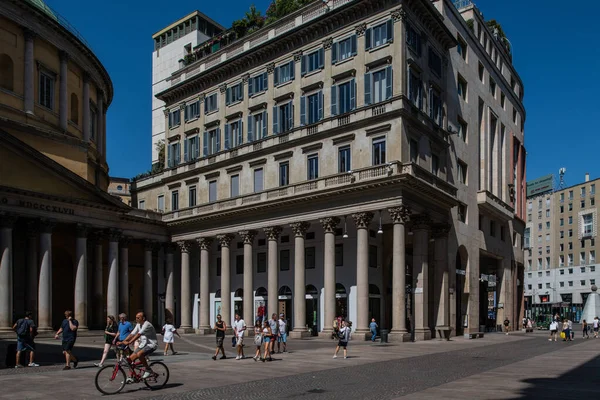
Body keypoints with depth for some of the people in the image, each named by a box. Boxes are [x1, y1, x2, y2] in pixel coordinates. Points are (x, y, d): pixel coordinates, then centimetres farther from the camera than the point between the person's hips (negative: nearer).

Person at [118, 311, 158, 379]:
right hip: (143, 344, 9)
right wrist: (122, 342, -8)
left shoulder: (147, 325, -20)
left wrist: (129, 342, -38)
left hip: (151, 344, -9)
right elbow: (132, 334, 3)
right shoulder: (138, 325, 8)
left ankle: (148, 370, -14)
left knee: (139, 354, -32)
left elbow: (138, 335, -30)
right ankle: (130, 377, 10)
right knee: (131, 358, -2)